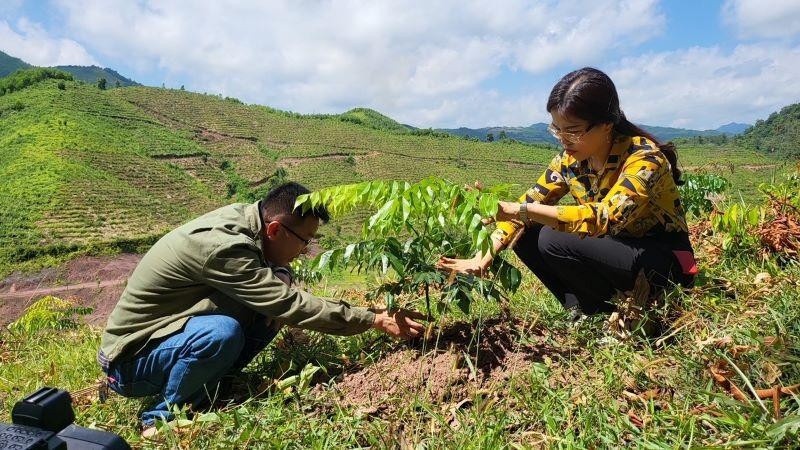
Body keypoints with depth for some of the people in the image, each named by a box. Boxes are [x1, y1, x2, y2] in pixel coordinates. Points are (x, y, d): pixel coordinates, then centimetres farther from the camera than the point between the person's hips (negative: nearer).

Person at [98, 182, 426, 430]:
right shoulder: (222, 247, -32)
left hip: (169, 330, 8)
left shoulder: (243, 216, -7)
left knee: (275, 290, -7)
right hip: (131, 359, -8)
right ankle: (161, 418, -8)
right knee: (222, 333, -37)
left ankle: (205, 384, 4)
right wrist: (375, 321, -27)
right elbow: (293, 305, -33)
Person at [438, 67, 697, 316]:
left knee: (553, 241, -26)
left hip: (667, 262, -6)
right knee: (526, 235, -10)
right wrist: (482, 260, -21)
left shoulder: (645, 158, -24)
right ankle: (584, 312, -2)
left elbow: (604, 219, -39)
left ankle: (612, 318, -4)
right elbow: (528, 204, -7)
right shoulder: (570, 159, -5)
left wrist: (520, 210, -41)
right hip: (615, 249, 6)